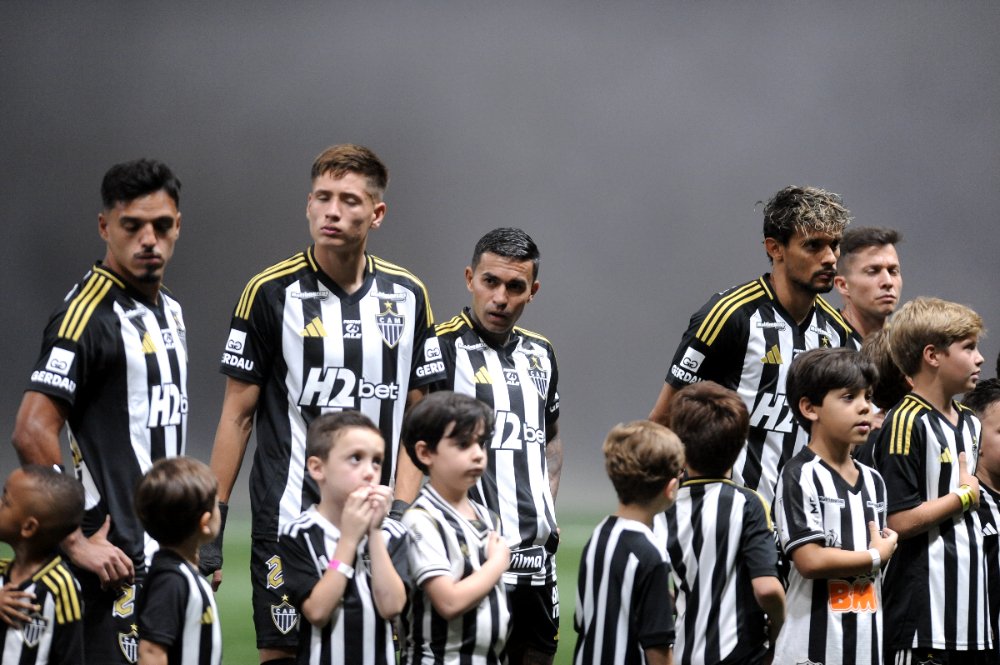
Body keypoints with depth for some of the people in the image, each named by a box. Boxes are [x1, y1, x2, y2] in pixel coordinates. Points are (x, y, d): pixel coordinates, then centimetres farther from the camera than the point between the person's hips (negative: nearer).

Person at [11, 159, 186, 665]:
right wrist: (77, 543, -20)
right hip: (117, 560, -9)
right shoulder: (89, 314, -14)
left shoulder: (168, 310, 14)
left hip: (166, 552, 9)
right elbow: (32, 434, -20)